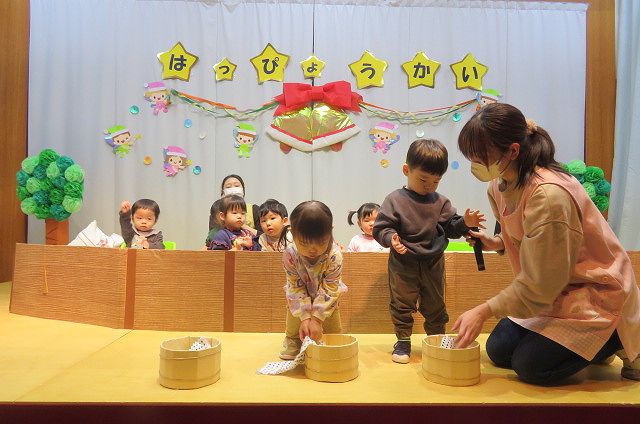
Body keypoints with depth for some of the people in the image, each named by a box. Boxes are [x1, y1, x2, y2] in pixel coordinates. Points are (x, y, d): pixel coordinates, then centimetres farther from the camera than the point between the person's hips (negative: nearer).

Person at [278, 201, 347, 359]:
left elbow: (329, 290, -30)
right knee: (294, 327, 8)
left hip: (325, 297, 0)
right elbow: (296, 288, -25)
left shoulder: (334, 255, -37)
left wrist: (317, 318, -33)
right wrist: (305, 317, -31)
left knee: (333, 328, 6)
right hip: (300, 297, 1)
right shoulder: (290, 255, -33)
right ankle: (292, 340, 35)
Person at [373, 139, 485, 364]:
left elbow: (450, 227, 5)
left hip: (433, 263, 3)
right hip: (403, 263, -3)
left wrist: (464, 223, -15)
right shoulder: (395, 200, -10)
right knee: (401, 304, 7)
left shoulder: (440, 202, 3)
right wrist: (391, 238, -31)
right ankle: (403, 341, 23)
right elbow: (380, 227, -12)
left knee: (435, 306, 16)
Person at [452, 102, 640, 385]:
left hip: (594, 290, -8)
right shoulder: (499, 186, -6)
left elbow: (540, 282, -27)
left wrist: (484, 311, -25)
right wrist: (497, 243, -7)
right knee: (498, 351, 4)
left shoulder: (549, 195, -33)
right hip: (552, 289, 8)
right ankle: (585, 343, 21)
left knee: (531, 365, -13)